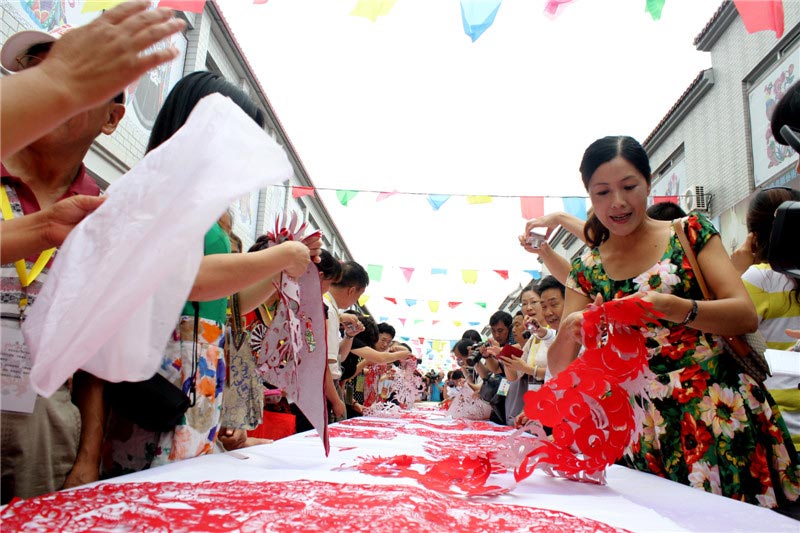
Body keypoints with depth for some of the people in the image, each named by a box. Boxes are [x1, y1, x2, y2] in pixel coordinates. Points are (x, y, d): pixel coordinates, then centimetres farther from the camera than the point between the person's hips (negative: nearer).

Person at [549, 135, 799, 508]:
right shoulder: (587, 269, 5)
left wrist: (671, 308, -27)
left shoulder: (690, 233, 1)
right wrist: (569, 333, -23)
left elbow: (747, 317, -9)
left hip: (722, 417, -1)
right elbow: (558, 367, 0)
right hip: (647, 433, 2)